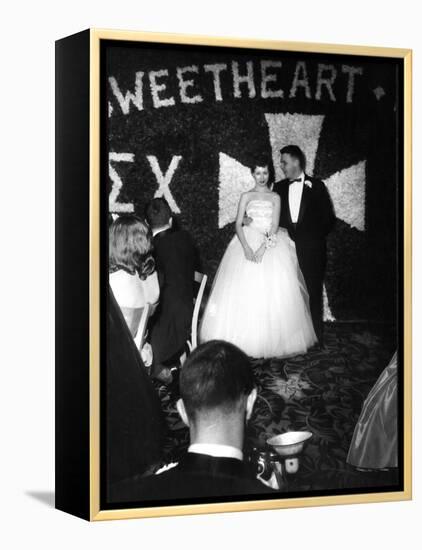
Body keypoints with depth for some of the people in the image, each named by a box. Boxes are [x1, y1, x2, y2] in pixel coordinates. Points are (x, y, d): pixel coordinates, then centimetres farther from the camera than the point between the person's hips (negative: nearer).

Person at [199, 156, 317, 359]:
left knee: (273, 294, -7)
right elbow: (238, 224, 2)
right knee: (244, 292, -7)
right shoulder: (246, 196, 10)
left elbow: (275, 226, -2)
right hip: (248, 244, 0)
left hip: (271, 245, 0)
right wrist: (246, 248, -14)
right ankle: (245, 340, -2)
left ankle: (272, 340, -1)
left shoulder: (275, 198, 8)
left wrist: (263, 248, -16)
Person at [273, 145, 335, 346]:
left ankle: (315, 339, 7)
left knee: (312, 292, 0)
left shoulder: (316, 186, 3)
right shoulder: (279, 187, 12)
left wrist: (315, 238, -1)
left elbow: (328, 218, 3)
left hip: (311, 248, -2)